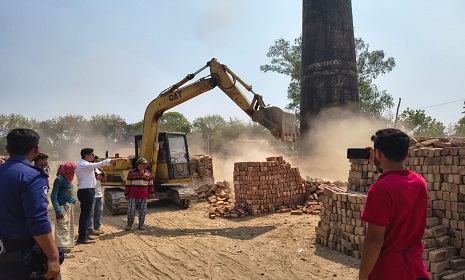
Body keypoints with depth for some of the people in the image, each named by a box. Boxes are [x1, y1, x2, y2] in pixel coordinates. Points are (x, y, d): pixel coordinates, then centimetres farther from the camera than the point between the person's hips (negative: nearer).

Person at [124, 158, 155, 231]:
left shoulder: (148, 173, 7)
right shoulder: (132, 173, -2)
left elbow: (150, 184, 14)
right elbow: (128, 184, 1)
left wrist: (152, 192, 11)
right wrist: (126, 194, 1)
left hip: (143, 197, 3)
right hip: (133, 196, -2)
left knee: (143, 211, 6)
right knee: (131, 211, -2)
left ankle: (141, 225, 18)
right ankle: (129, 225, 13)